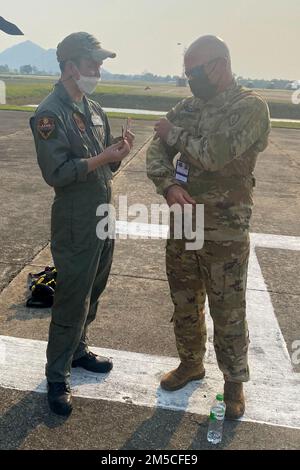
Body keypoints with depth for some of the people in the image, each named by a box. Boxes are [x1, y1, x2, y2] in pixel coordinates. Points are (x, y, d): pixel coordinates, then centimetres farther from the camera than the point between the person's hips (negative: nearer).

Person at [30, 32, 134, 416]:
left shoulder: (94, 109, 11)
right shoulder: (50, 114, -14)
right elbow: (56, 173, -20)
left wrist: (119, 153, -6)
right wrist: (101, 158, -21)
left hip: (103, 216, 8)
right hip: (75, 224, -8)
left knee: (92, 293, 18)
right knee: (71, 301, 1)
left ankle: (78, 350, 38)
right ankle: (57, 377, 17)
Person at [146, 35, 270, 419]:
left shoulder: (251, 107, -12)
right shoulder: (189, 106, 8)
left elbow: (214, 154, -25)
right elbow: (156, 151, 2)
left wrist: (174, 132, -10)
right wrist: (169, 185, -17)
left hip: (225, 233, -6)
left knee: (228, 312, 8)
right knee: (184, 303, 19)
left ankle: (234, 381, 29)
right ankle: (190, 363, 41)